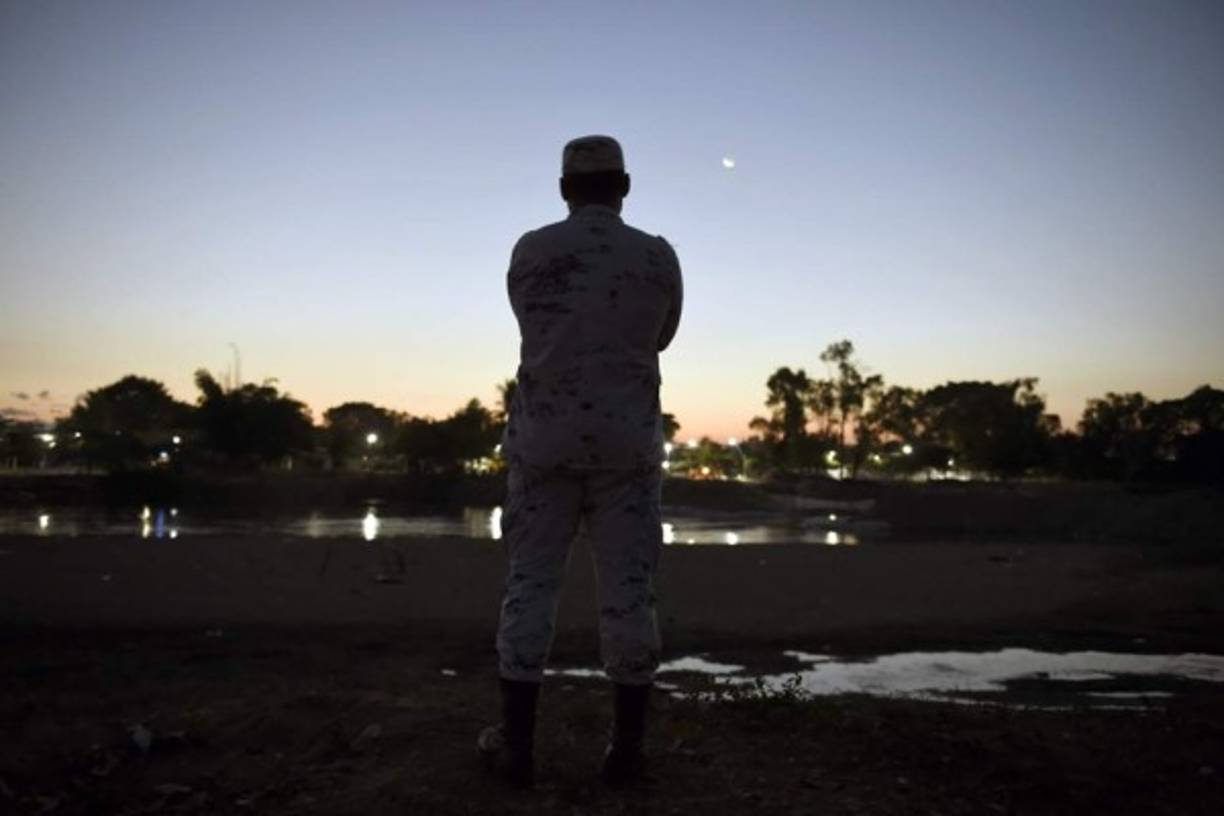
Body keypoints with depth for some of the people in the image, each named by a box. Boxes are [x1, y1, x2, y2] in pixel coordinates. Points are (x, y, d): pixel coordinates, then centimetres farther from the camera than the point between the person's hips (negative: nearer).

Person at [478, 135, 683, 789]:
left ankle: (516, 745, 10)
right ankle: (627, 747, 9)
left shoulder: (528, 252, 1)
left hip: (544, 438, 0)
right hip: (627, 442, 0)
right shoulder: (658, 256, 0)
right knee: (628, 590, 3)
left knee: (530, 585, 6)